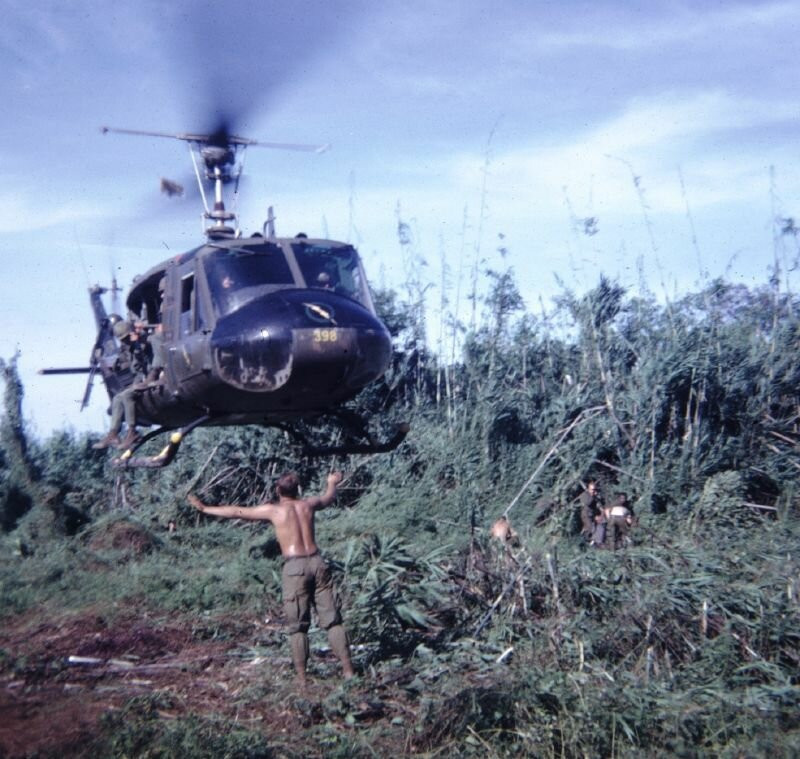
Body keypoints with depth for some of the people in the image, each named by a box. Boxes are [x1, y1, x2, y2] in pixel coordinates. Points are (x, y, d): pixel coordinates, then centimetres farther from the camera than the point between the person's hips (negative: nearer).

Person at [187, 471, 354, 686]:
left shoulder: (273, 510, 2)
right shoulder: (309, 504, 13)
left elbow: (237, 512, 6)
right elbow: (328, 497, 35)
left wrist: (204, 508, 16)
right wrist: (332, 482, 58)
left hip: (294, 567, -3)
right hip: (317, 562, 3)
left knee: (297, 626, 4)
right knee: (332, 620, 8)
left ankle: (302, 678, 3)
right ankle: (348, 670, 7)